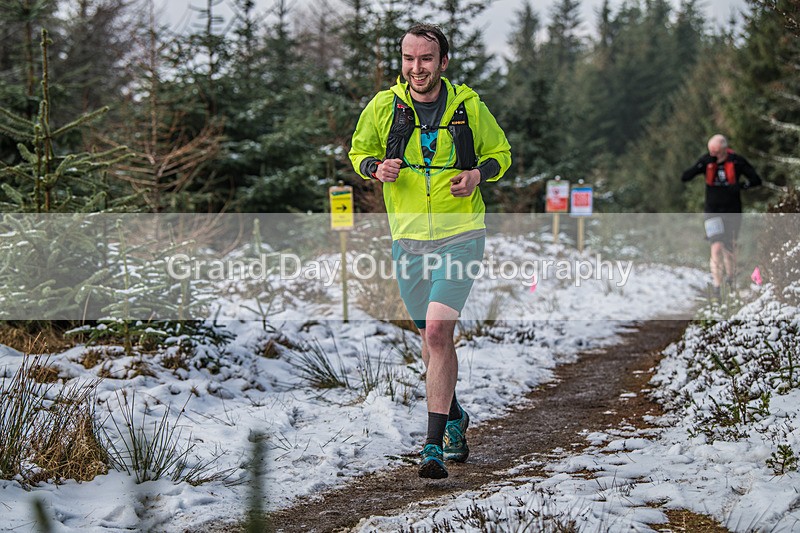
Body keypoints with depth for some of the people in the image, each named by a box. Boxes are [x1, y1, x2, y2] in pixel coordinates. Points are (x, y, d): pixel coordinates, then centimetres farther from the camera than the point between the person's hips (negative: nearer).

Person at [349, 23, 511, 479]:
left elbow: (500, 152, 11)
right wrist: (376, 167, -10)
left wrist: (478, 174, -11)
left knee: (437, 329, -19)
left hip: (461, 235, -3)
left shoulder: (468, 106, -3)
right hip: (409, 239, 3)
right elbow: (359, 151, 13)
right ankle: (455, 416, 41)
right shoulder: (383, 107, -1)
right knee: (434, 338, 15)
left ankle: (434, 442, -16)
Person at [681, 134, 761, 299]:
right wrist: (701, 166, -24)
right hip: (713, 211, 0)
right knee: (717, 247, -14)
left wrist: (741, 185, -24)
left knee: (729, 247, 10)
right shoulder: (706, 161, -6)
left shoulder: (736, 161, -9)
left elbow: (756, 180, -5)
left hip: (732, 211, 0)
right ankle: (716, 285, -12)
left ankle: (730, 275, 38)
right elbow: (684, 177, -10)